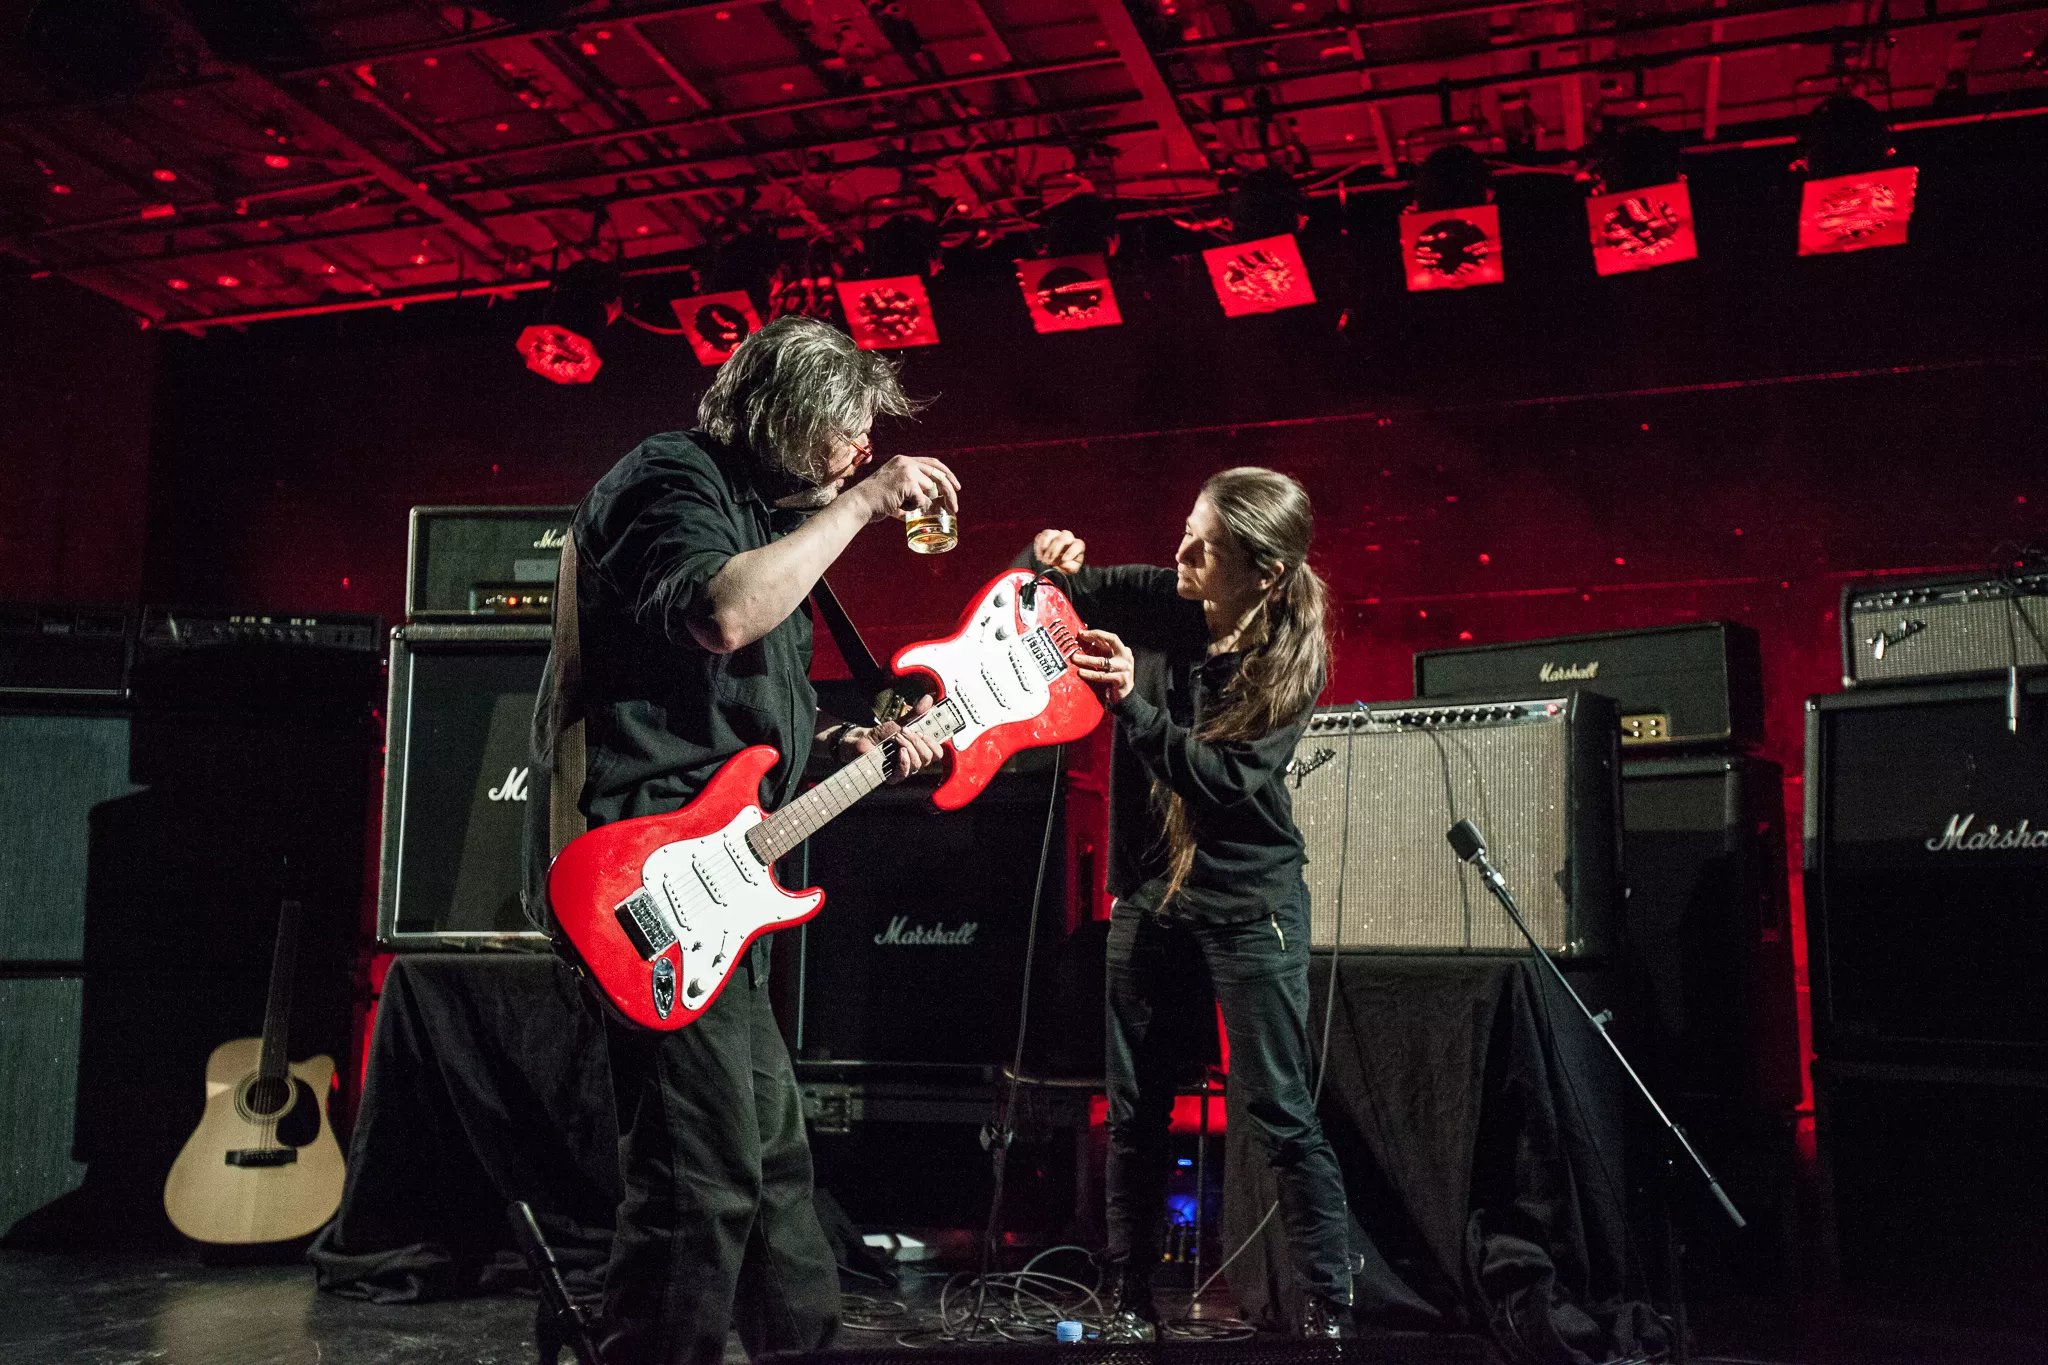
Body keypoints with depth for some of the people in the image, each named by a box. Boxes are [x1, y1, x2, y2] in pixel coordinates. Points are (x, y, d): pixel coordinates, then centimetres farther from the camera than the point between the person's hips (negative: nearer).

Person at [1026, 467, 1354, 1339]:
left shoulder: (1290, 660, -14)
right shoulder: (1154, 601, -4)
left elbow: (1226, 781, -24)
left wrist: (1131, 703, -33)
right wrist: (1051, 564, -13)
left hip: (1248, 902, -4)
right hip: (1150, 892, 5)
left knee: (1278, 1113, -3)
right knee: (1135, 1110, 10)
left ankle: (1330, 1311, 8)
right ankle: (1129, 1301, 23)